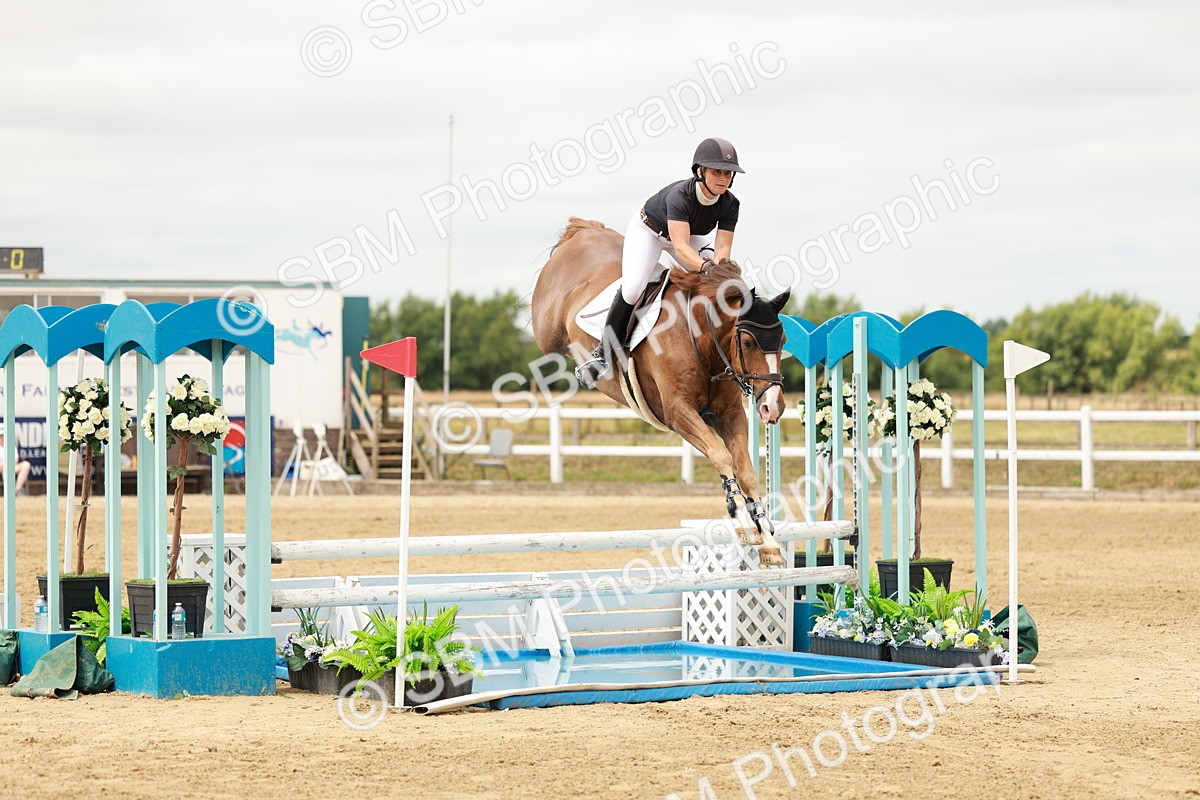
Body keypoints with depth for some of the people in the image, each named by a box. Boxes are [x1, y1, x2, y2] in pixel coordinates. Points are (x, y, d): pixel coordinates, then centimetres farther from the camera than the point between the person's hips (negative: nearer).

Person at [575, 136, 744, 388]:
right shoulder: (680, 195, -41)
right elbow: (680, 247, -49)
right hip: (649, 229, -5)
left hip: (692, 235, 5)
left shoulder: (729, 204, -26)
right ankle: (603, 352, -11)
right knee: (632, 288, -24)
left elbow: (723, 248, -28)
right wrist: (706, 267, -66)